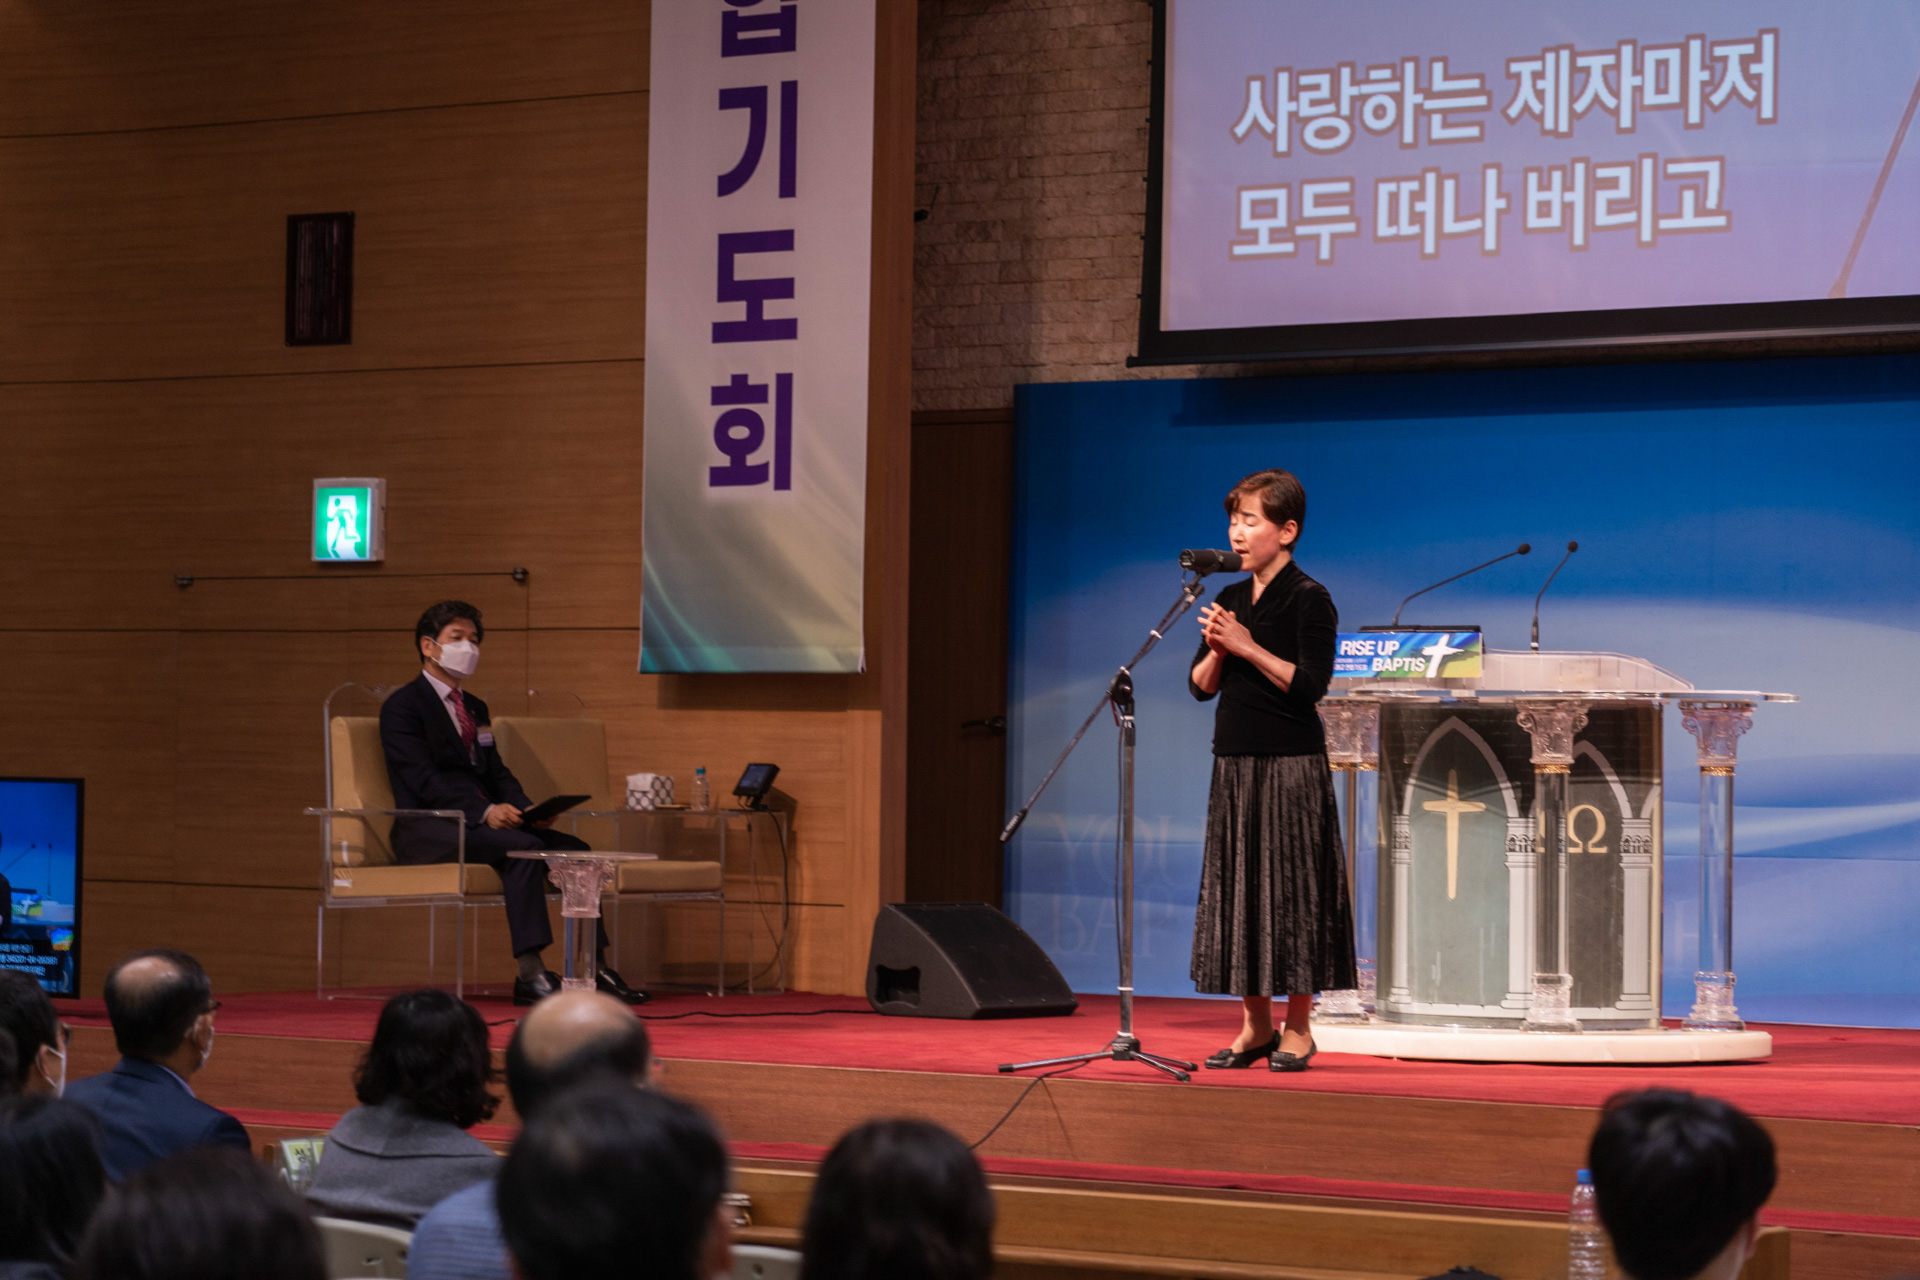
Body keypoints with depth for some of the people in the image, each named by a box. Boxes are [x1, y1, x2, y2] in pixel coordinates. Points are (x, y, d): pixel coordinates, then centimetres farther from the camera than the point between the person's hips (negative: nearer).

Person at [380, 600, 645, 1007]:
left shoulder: (476, 709, 25)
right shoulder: (402, 706, -3)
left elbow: (497, 773, 18)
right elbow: (424, 779, -15)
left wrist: (525, 808, -5)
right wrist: (484, 811, -27)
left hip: (483, 819, 8)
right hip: (426, 828, -8)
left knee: (573, 848, -9)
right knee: (523, 847, -32)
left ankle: (594, 969, -13)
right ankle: (530, 976, -38)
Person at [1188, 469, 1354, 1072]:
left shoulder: (1309, 599, -8)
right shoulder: (1230, 599, 12)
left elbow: (1309, 683, -16)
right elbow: (1200, 686, 12)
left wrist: (1247, 647, -18)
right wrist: (1216, 650, -7)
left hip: (1291, 765, -7)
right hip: (1235, 762, 7)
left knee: (1291, 885, -3)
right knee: (1235, 885, 7)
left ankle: (1297, 1028, 4)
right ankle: (1255, 1025, 15)